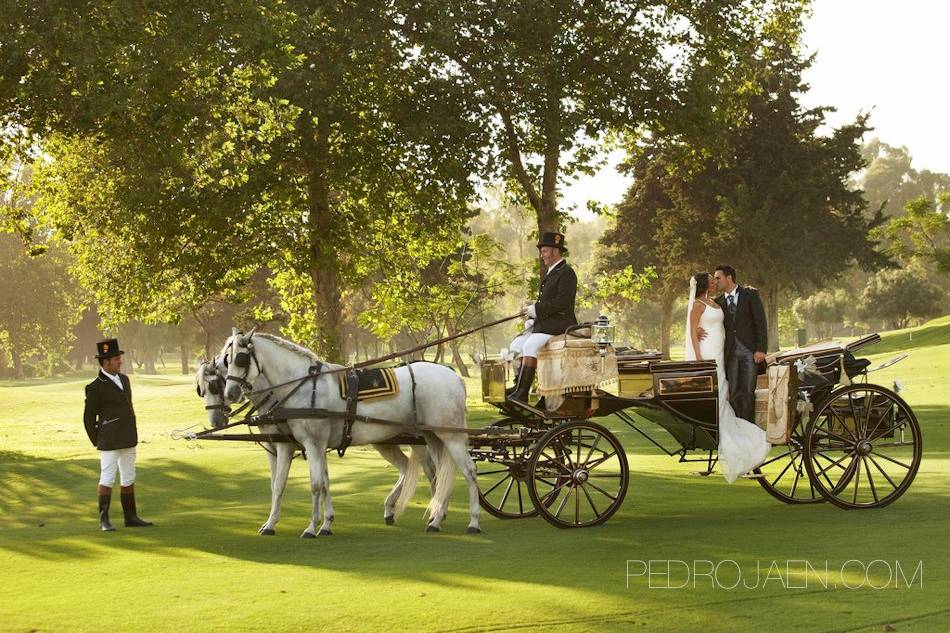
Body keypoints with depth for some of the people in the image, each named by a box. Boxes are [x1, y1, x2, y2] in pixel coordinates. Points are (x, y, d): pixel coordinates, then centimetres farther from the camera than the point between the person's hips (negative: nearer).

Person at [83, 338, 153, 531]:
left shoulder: (124, 379, 12)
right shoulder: (95, 388, -11)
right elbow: (89, 418, -5)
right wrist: (97, 442, 0)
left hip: (128, 441, 7)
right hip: (109, 443, -7)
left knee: (129, 479, 11)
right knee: (107, 480, -2)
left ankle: (131, 517, 18)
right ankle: (104, 520, 6)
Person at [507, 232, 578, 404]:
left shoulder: (566, 273, -10)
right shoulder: (548, 272, 20)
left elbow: (562, 303, -21)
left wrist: (536, 310, -17)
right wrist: (532, 319, 7)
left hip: (559, 324, -11)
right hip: (543, 324, 11)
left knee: (530, 346, -27)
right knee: (516, 345, 7)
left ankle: (521, 393, -29)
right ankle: (518, 386, 7)